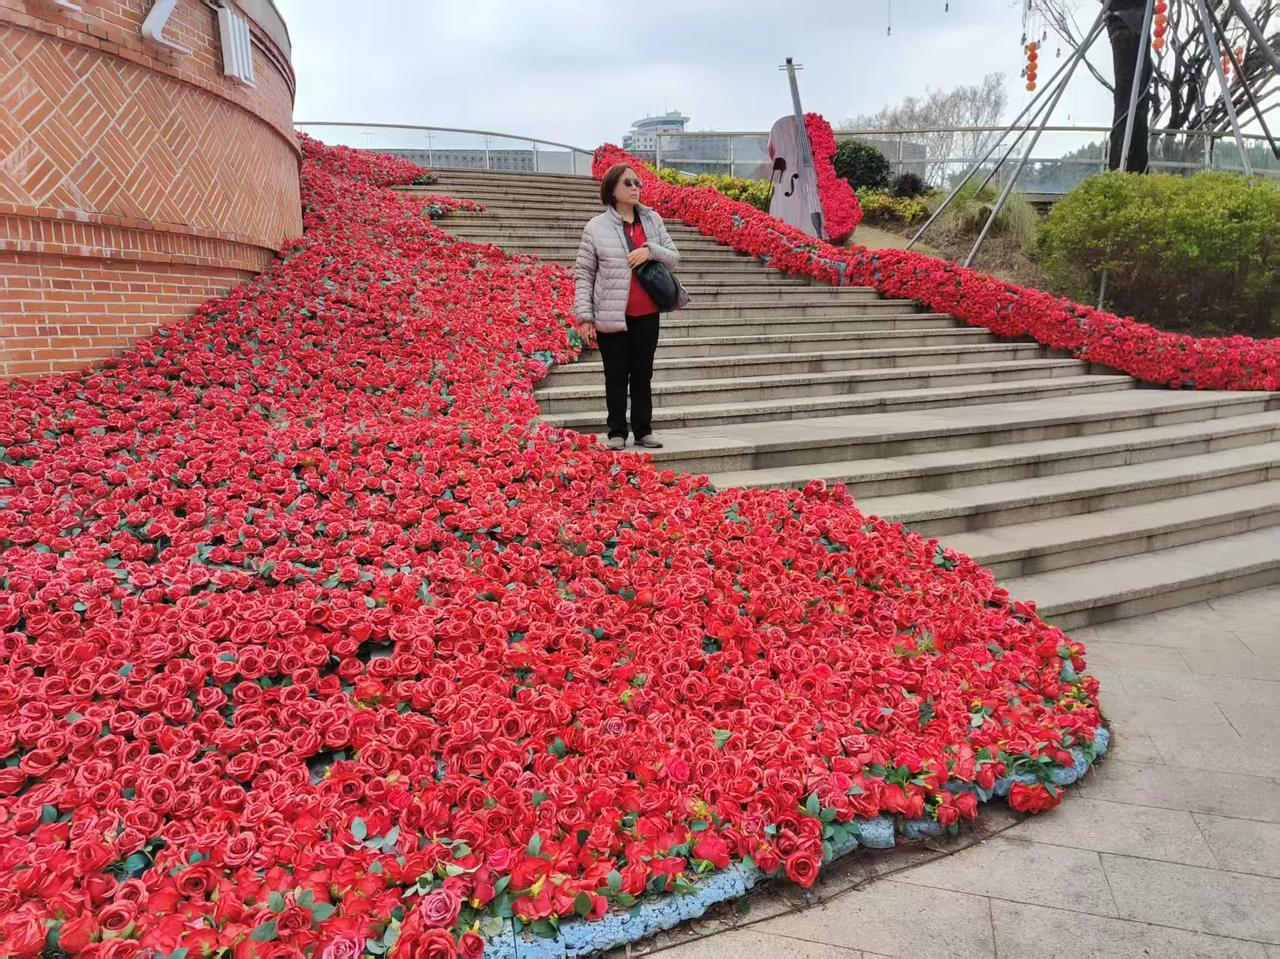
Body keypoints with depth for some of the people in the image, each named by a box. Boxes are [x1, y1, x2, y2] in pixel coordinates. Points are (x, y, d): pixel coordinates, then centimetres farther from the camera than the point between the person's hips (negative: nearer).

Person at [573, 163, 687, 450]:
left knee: (643, 375, 10)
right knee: (616, 377, 4)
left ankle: (643, 430, 20)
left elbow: (674, 258, 10)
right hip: (611, 315, -3)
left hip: (647, 314, 3)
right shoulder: (596, 227, -3)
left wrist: (651, 250, -11)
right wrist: (584, 316, -9)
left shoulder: (652, 219, 8)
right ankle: (617, 432, 14)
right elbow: (583, 274, -3)